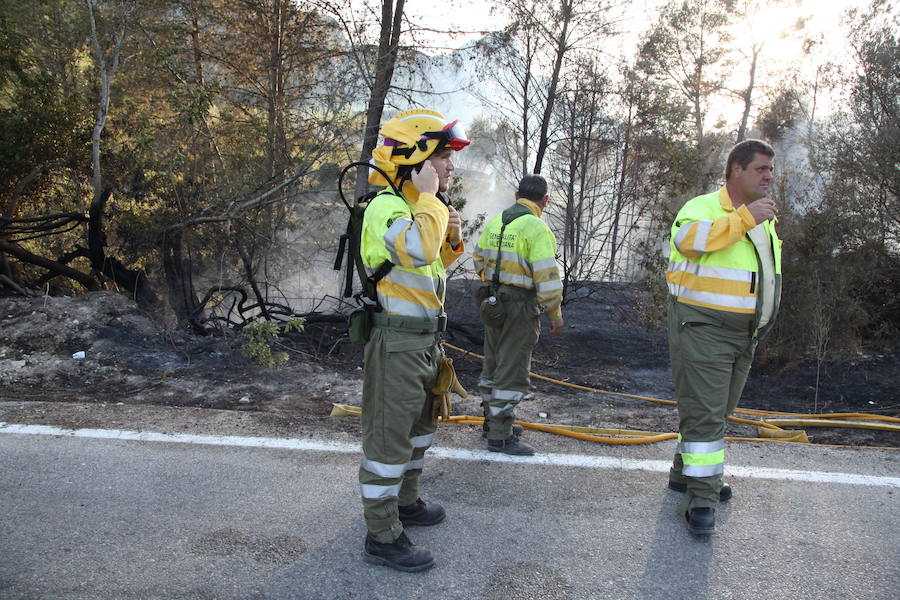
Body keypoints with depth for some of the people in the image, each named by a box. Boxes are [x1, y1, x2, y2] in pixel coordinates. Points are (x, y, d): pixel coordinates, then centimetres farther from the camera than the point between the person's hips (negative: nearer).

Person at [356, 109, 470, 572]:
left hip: (424, 339, 10)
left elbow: (438, 262, 24)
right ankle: (382, 537, 9)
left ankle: (404, 503, 41)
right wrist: (430, 197, -25)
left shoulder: (417, 205, 12)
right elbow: (417, 250, -39)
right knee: (389, 438, -2)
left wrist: (451, 235, 3)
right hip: (397, 342, -10)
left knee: (419, 425, 23)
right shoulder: (385, 207, -19)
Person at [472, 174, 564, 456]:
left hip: (493, 302, 8)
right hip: (520, 306, -8)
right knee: (512, 371, -1)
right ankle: (499, 436, 3)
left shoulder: (495, 221, 7)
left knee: (494, 365, 19)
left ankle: (493, 421, 34)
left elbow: (479, 259, 18)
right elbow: (547, 276, -20)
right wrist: (555, 313, -10)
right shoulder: (536, 228, -17)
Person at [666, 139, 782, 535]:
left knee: (718, 411, 17)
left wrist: (761, 324, 24)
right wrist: (745, 217, -31)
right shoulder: (704, 207, -11)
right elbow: (689, 239, -34)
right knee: (703, 412, -9)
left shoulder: (765, 219, 16)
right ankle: (702, 501, -6)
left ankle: (687, 473, 34)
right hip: (702, 329, -9)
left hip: (744, 334, 9)